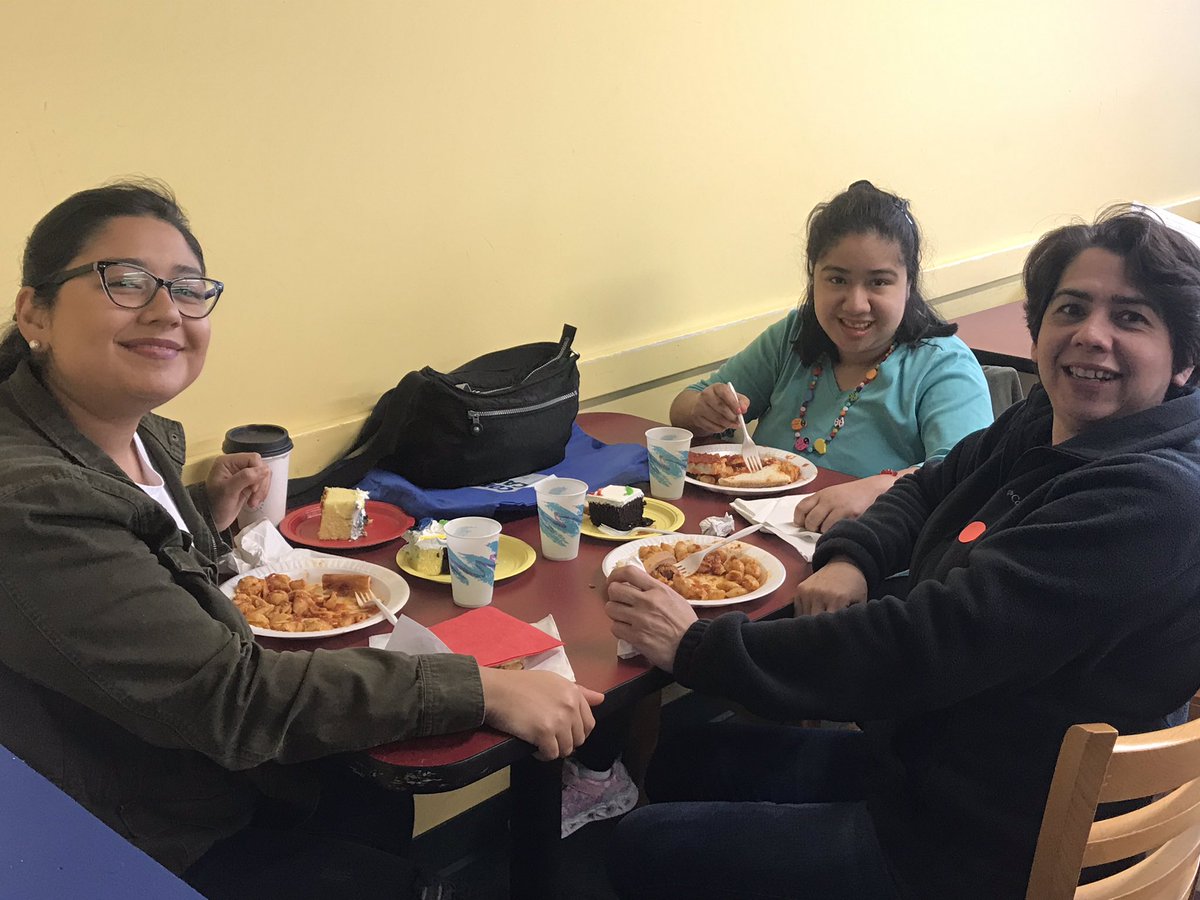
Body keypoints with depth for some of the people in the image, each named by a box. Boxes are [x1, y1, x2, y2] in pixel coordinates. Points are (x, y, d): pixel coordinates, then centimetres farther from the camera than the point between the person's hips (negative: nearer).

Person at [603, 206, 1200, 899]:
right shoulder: (1046, 426, 0)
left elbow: (922, 645, -31)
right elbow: (932, 488, 19)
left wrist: (697, 647, -24)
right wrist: (849, 558, -4)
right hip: (926, 754, 8)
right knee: (683, 767, 17)